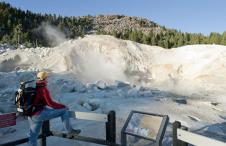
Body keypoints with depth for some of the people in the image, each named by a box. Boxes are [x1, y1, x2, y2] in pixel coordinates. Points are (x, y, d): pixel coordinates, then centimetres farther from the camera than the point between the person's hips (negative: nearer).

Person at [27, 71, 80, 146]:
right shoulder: (43, 89, -16)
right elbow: (51, 103, -18)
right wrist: (63, 106, -6)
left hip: (31, 116, 9)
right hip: (39, 114, -9)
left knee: (33, 135, 22)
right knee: (64, 110, -4)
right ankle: (69, 130, 4)